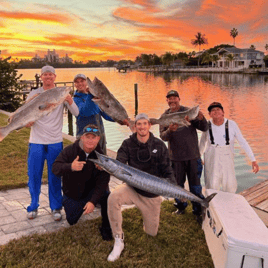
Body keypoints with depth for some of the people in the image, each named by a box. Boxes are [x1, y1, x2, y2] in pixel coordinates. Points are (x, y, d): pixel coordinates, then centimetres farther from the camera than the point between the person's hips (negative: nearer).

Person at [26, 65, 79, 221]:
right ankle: (33, 207, 23)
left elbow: (77, 113, -8)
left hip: (55, 141, -1)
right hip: (36, 141, 1)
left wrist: (70, 102, -28)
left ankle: (56, 208, 19)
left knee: (55, 176, 6)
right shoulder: (34, 94, 4)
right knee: (34, 175, 6)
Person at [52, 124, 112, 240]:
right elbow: (55, 168, -27)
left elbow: (102, 181, -22)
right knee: (72, 221, 5)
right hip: (72, 194, 1)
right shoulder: (70, 150, -16)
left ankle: (106, 228, -7)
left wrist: (93, 201, -34)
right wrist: (70, 167, -49)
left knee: (107, 197, -30)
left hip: (91, 191, -1)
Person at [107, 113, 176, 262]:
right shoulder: (128, 144, -5)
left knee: (152, 232, 9)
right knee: (113, 198, -34)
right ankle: (118, 240, -17)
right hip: (132, 188, -1)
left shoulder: (159, 145, -4)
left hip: (152, 194, 1)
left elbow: (167, 171, -2)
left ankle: (148, 217, 46)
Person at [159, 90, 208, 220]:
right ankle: (180, 206, 35)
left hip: (192, 155, -2)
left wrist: (201, 119, -27)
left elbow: (204, 128, -5)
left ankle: (198, 210, 18)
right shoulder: (165, 116, 2)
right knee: (178, 184, 15)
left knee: (195, 184, 4)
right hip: (176, 156, 2)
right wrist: (169, 131, -28)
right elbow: (162, 136, -6)